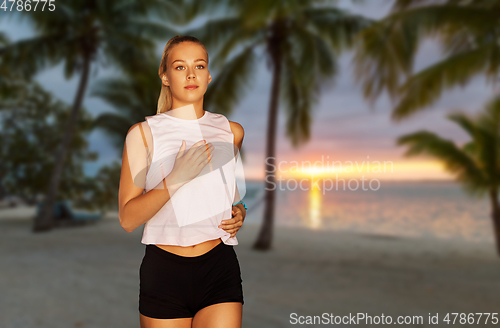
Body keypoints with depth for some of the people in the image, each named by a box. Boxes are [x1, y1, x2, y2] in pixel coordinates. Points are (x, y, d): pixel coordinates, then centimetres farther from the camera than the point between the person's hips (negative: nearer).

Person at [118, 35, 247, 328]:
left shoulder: (232, 131, 5)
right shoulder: (143, 133, -4)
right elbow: (127, 219, -9)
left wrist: (240, 211, 6)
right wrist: (175, 179, -21)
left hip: (220, 269, 2)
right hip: (163, 270, -1)